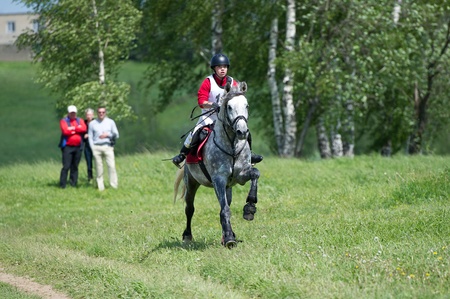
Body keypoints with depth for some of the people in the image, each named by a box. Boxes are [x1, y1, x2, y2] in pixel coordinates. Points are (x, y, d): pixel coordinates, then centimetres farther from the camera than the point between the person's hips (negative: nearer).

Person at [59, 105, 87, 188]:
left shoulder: (80, 120, 15)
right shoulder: (64, 121, 4)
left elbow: (84, 128, -5)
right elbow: (65, 131, -14)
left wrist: (72, 128, -8)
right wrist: (77, 129, -3)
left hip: (78, 146, 4)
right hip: (67, 146, -4)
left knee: (75, 166, 7)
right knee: (66, 166, -9)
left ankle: (73, 183, 12)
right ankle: (62, 185, -8)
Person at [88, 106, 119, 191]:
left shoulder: (110, 122, 11)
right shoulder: (92, 123, 12)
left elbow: (116, 135, 10)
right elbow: (90, 137, 10)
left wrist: (107, 135, -7)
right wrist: (92, 148, -2)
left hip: (107, 146, 0)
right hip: (96, 147, 0)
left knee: (111, 166, -11)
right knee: (99, 168, -2)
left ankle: (114, 185, -10)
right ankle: (100, 187, 1)